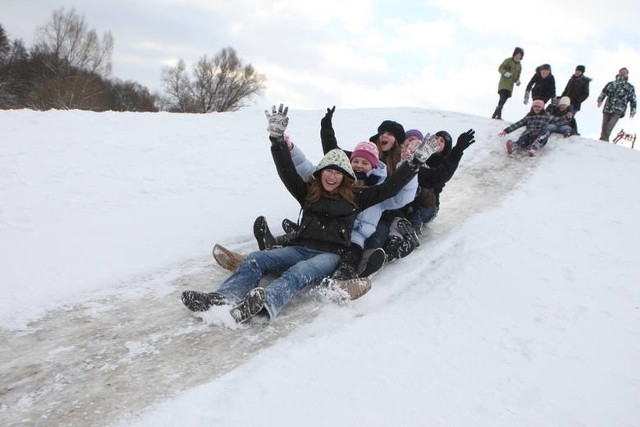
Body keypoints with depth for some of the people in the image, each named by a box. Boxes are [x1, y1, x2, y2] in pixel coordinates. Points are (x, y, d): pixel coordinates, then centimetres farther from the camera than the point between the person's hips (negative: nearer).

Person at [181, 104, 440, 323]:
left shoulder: (355, 198, 14)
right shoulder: (308, 192, 20)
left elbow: (390, 187, 11)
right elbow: (287, 172, 11)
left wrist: (416, 161, 8)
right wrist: (277, 138, 3)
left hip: (330, 254, -4)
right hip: (300, 248, 4)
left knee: (299, 272, -38)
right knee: (254, 260, -22)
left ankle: (265, 304, -67)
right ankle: (222, 299, -46)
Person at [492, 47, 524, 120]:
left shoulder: (519, 66, 17)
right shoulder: (508, 61, 1)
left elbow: (517, 76, 22)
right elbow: (500, 68, -6)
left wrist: (517, 81, 0)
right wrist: (505, 73, -26)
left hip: (510, 86, 6)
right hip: (503, 84, -6)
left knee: (503, 101, 3)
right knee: (502, 99, -23)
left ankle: (494, 115, 8)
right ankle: (499, 115, -29)